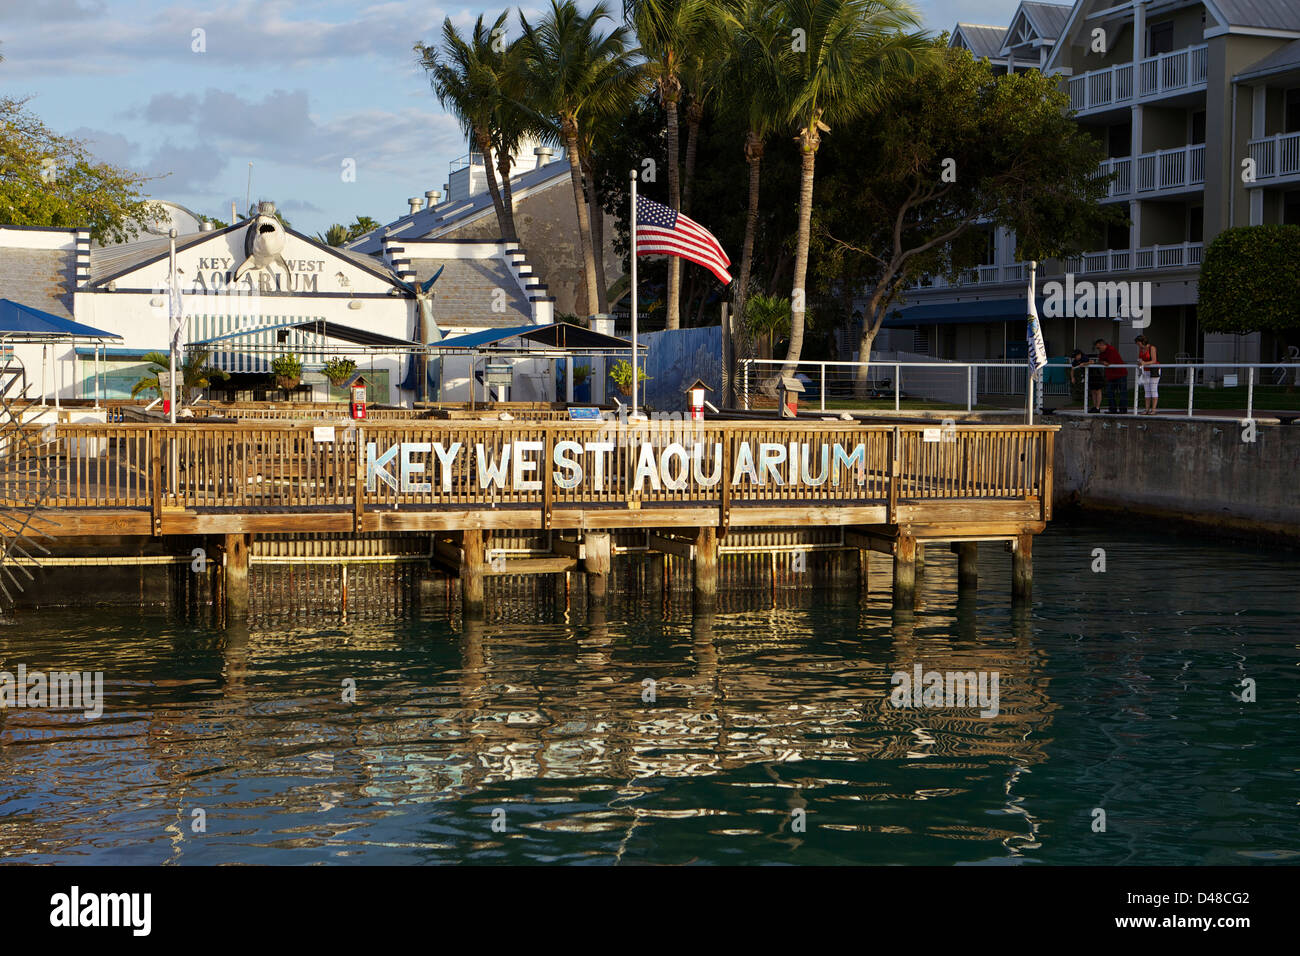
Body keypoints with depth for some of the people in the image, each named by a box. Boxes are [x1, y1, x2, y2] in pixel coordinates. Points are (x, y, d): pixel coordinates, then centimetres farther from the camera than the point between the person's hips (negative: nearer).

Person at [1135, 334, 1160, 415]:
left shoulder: (1152, 348, -16)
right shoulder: (1140, 349, 5)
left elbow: (1154, 361, -21)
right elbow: (1140, 359, 10)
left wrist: (1145, 363, -35)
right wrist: (1139, 362, -12)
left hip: (1154, 371, -7)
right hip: (1146, 371, 7)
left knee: (1154, 390, -8)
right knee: (1147, 391, 4)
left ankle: (1153, 410, -9)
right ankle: (1147, 409, 5)